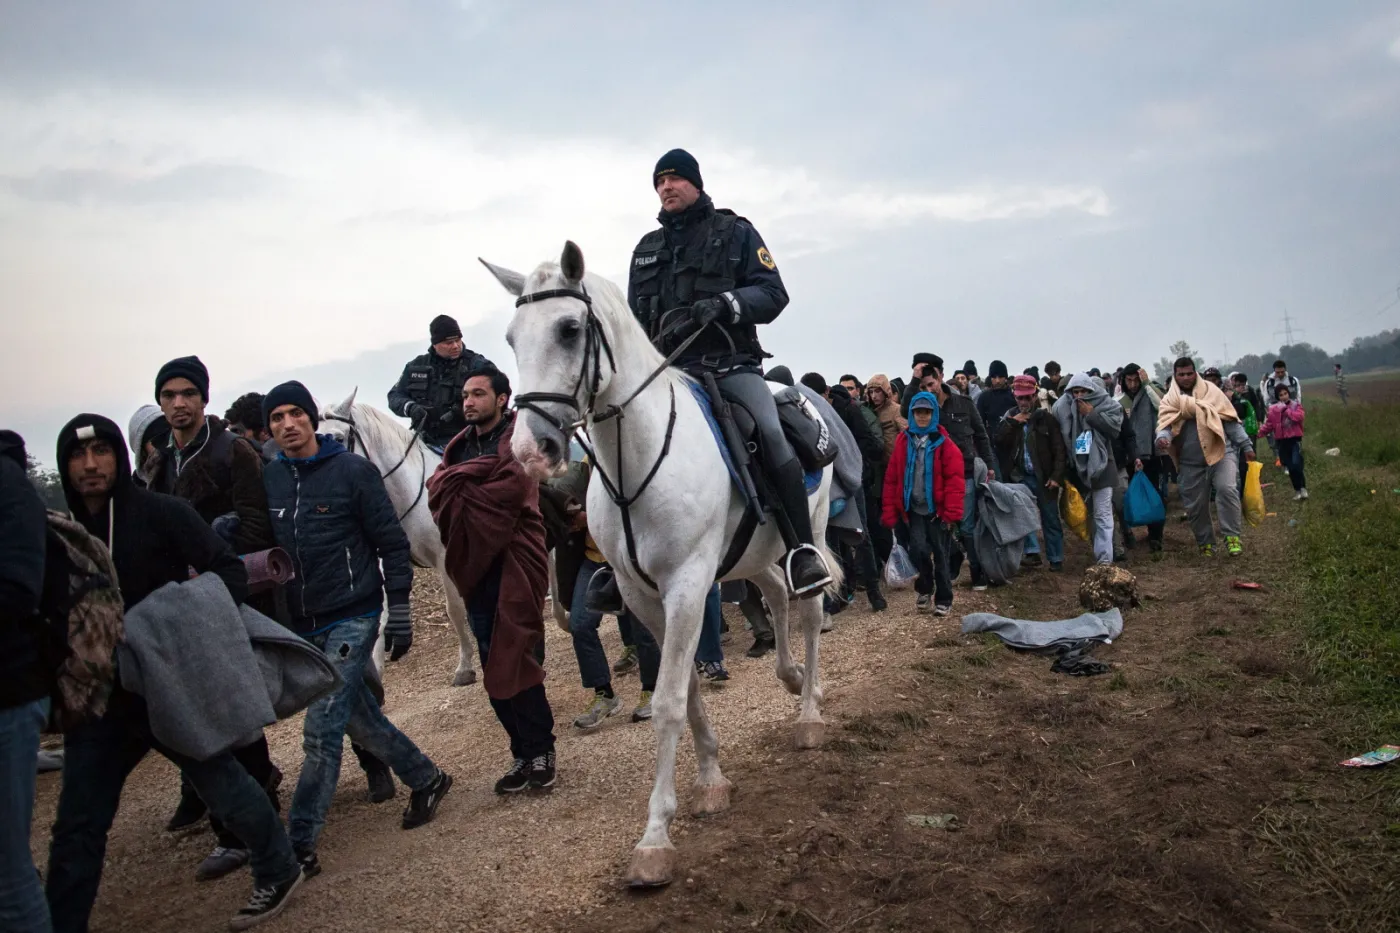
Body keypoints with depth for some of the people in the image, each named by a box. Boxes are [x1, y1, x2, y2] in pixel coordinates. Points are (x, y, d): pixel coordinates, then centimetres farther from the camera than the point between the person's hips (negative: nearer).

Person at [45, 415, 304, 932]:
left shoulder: (162, 513, -9)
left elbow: (229, 570, -11)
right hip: (100, 696, 4)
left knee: (221, 782, 10)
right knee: (77, 824, 8)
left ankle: (278, 871, 31)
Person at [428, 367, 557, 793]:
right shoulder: (459, 447, 16)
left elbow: (509, 488, -18)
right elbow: (438, 492, 4)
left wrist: (460, 485, -6)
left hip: (513, 563, -6)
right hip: (475, 566, 7)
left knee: (516, 660, -5)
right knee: (493, 665, 8)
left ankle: (539, 750, 9)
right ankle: (525, 751, 19)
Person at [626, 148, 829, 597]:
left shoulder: (735, 233, 9)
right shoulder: (646, 249, 21)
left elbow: (773, 293, 0)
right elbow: (635, 316, 26)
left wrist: (725, 303, -18)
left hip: (731, 364, -4)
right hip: (668, 368, 4)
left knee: (771, 434, -28)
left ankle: (802, 549, -22)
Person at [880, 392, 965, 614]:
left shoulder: (943, 443, -5)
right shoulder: (903, 441, 3)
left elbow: (954, 479, -9)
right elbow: (892, 478, 3)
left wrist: (952, 512, -14)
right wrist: (890, 513, -1)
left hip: (937, 509, -2)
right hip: (913, 509, 2)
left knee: (940, 554, 7)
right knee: (918, 550, -11)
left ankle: (943, 599, 21)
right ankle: (925, 588, 16)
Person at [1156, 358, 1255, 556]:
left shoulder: (1211, 391, 3)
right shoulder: (1169, 400, 5)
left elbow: (1230, 420, 4)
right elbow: (1165, 424, -7)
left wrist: (1245, 446, 1)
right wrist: (1162, 438, -31)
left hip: (1220, 452, -2)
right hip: (1191, 462, 2)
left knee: (1226, 489, -24)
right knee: (1195, 506, 6)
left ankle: (1232, 536, -14)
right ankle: (1206, 543, 23)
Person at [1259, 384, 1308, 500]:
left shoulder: (1295, 405, 1)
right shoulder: (1273, 409, 5)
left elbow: (1300, 416, -17)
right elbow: (1269, 424, 3)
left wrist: (1286, 409, -17)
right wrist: (1260, 432, -11)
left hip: (1295, 439, -2)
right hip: (1282, 441, 3)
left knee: (1296, 464, -19)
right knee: (1290, 467, 6)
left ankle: (1303, 488, -5)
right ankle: (1297, 490, 20)